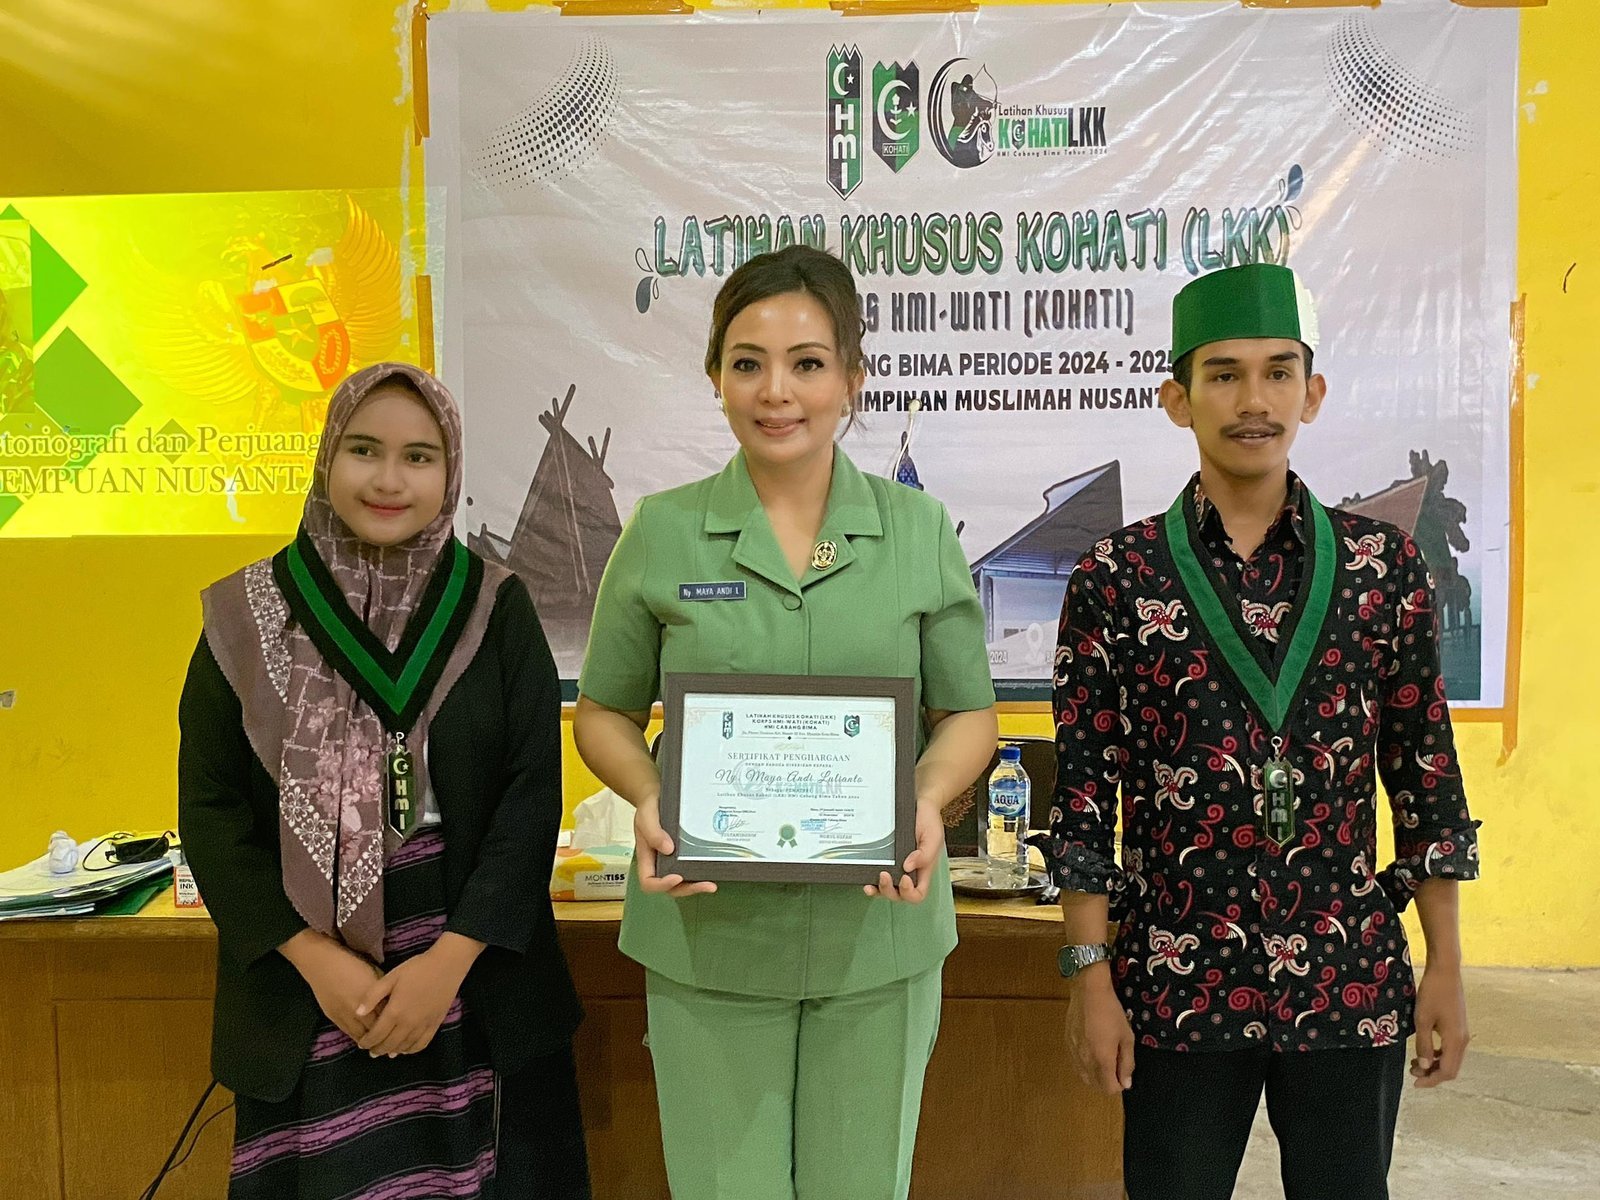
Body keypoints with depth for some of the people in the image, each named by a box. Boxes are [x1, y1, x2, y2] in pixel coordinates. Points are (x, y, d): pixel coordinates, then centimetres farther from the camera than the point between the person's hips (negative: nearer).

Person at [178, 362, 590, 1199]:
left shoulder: (495, 607, -1)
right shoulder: (249, 615, 0)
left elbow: (533, 791, -5)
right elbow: (210, 807, -1)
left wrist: (450, 960, -13)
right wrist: (318, 960, -10)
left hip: (475, 986, 0)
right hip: (301, 994, 0)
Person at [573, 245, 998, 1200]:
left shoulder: (921, 532, 1)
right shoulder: (662, 533, -1)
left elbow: (968, 712, 7)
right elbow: (606, 712, 6)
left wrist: (929, 799, -13)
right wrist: (649, 799, -13)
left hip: (879, 929, 1)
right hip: (707, 933, 0)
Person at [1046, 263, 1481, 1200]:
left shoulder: (1385, 566, 1)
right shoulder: (1117, 577, -5)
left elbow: (1426, 775, 5)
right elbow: (1084, 791, -4)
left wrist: (1446, 970, 4)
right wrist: (1091, 981, -5)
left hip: (1352, 982, 2)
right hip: (1178, 982, -1)